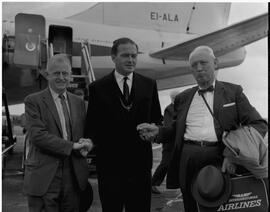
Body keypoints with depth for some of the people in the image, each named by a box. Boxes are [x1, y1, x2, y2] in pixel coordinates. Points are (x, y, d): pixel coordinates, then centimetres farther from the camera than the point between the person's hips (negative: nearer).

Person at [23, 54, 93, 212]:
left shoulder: (78, 102, 13)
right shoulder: (34, 101, -3)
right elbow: (37, 135, -13)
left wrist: (86, 143, -8)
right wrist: (72, 146, -17)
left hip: (74, 177, 5)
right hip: (43, 178, -4)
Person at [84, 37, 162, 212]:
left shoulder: (149, 85, 8)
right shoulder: (98, 88, 1)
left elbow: (157, 119, 12)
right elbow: (92, 125, 3)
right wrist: (89, 142, -16)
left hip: (140, 163, 2)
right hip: (109, 164, -1)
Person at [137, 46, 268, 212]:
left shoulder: (233, 91, 8)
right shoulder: (184, 97, 17)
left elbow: (259, 125, 1)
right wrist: (158, 131, 2)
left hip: (219, 160, -2)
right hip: (187, 160, 3)